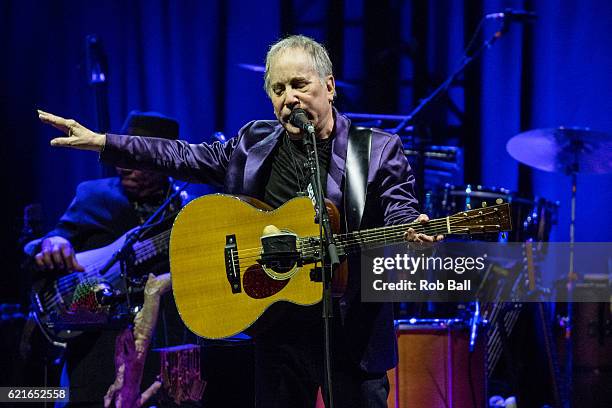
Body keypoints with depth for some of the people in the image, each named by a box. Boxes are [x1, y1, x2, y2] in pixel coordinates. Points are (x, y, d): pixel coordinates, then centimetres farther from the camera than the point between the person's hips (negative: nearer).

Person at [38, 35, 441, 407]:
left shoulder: (378, 150, -3)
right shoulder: (256, 141, 9)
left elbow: (399, 210, -9)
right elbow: (185, 157, 15)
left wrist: (411, 232, -34)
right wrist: (100, 142, 11)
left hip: (354, 327, -4)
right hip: (277, 321, 4)